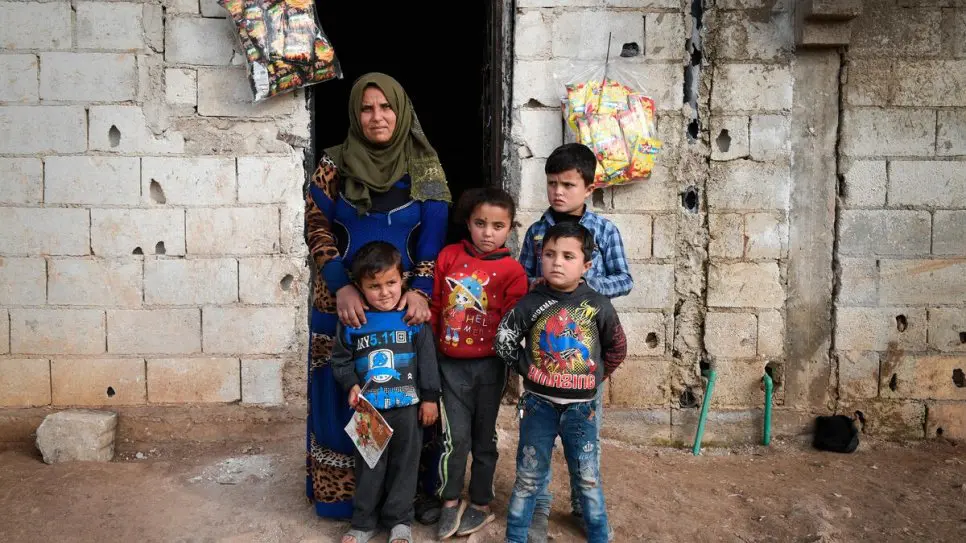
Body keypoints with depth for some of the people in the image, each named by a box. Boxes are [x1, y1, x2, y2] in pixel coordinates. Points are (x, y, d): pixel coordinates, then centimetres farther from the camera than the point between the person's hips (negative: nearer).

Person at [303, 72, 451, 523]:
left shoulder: (425, 167, 1)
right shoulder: (334, 164, 0)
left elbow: (435, 237, -4)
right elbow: (316, 228, -5)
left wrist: (421, 289, -19)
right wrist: (342, 287, -18)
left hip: (405, 301, 0)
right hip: (343, 300, 0)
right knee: (344, 397, 6)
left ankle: (411, 492, 22)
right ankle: (343, 492, 22)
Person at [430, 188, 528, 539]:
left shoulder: (511, 270, -6)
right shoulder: (449, 257, 1)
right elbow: (435, 306, 8)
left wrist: (512, 366, -10)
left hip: (489, 365, -1)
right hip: (451, 364, 1)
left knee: (484, 438, 13)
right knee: (456, 437, 0)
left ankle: (480, 505, 28)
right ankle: (450, 503, 19)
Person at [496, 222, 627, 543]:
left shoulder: (598, 306, -5)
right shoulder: (531, 304, -7)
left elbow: (617, 348, 8)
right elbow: (504, 341, 3)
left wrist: (596, 376, 5)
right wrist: (527, 368, 1)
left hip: (580, 407, 0)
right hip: (539, 404, 0)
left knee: (588, 479, 11)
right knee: (529, 477, 11)